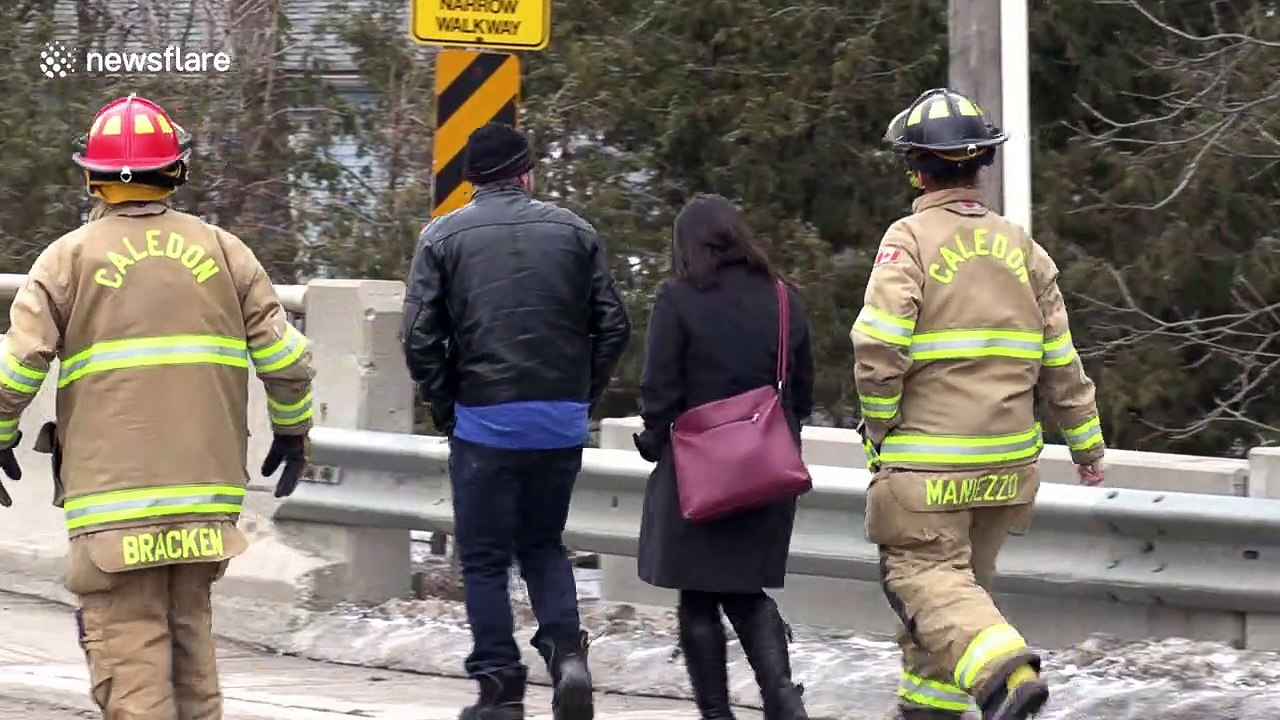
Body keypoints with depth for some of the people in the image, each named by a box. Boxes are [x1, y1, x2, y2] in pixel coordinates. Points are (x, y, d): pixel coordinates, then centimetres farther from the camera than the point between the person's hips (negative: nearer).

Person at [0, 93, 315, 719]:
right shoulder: (221, 251, 7)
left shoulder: (69, 258, -1)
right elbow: (285, 358, 5)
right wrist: (293, 430, 22)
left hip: (111, 497, -4)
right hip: (205, 491, 4)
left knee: (128, 649, -3)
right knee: (189, 633, 18)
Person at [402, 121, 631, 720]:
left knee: (485, 558, 8)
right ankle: (565, 647, -3)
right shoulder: (572, 232, 5)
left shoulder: (443, 237, -1)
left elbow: (420, 339, -6)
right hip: (563, 420, 3)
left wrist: (445, 404, 6)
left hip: (485, 420, -3)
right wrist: (585, 395, 13)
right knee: (543, 543, 19)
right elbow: (612, 326, 3)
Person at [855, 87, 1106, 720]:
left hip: (928, 457, -6)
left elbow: (878, 346, -19)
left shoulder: (910, 240, -8)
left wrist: (880, 428, -5)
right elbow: (1059, 359, 11)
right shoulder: (1020, 248, 9)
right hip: (1008, 455, 6)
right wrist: (1086, 444, 18)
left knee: (925, 573, -7)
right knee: (965, 579, 17)